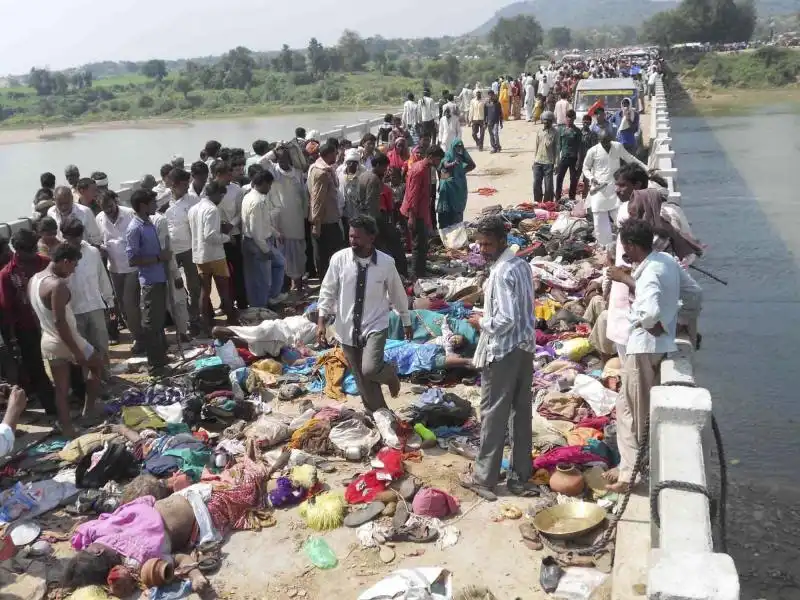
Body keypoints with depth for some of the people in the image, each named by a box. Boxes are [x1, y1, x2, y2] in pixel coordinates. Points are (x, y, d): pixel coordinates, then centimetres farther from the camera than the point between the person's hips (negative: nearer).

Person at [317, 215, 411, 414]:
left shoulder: (386, 262, -11)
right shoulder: (339, 259, -10)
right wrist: (322, 321, -1)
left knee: (370, 369, -23)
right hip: (347, 328, 2)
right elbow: (327, 291, 1)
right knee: (361, 378, 11)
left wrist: (406, 322, 12)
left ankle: (390, 373, 14)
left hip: (375, 326, -2)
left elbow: (397, 293, 3)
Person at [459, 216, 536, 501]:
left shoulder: (501, 273, -20)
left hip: (502, 351, -9)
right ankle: (520, 477, 21)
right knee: (521, 411, 12)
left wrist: (482, 322, -8)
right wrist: (489, 301, 14)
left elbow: (505, 320, -24)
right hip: (525, 346, 9)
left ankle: (484, 478, 14)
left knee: (493, 414, 2)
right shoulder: (523, 265, 8)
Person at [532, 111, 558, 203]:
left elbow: (556, 147, -1)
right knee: (536, 184, 6)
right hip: (538, 162, 3)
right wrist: (534, 160, 8)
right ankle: (537, 203, 20)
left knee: (548, 185, 1)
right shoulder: (539, 131, 5)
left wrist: (556, 162, -4)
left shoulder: (554, 132, -3)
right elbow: (536, 146, 10)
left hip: (548, 162, -3)